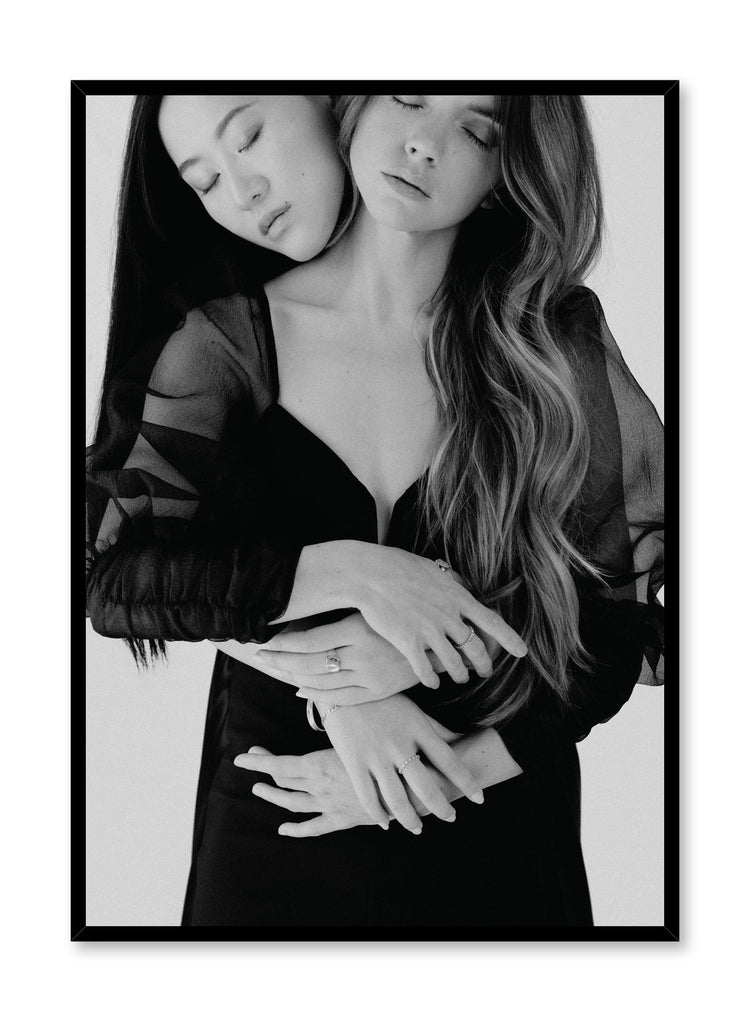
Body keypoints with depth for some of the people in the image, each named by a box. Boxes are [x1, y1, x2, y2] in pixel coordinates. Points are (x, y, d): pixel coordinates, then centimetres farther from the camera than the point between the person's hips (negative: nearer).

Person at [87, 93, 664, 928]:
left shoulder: (554, 347, -7)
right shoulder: (226, 338, -7)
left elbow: (614, 623, -7)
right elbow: (112, 584, -14)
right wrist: (349, 572, -26)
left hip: (491, 833, 1)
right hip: (275, 820, 0)